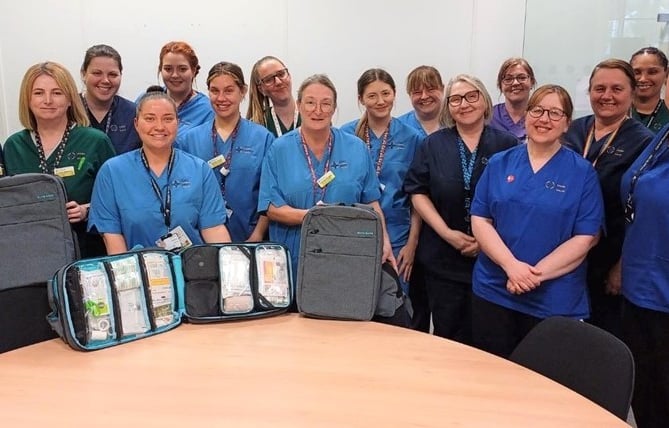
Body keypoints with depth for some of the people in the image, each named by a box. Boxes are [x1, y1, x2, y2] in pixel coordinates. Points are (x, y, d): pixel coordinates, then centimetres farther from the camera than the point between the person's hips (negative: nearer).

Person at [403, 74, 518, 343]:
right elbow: (418, 192, 2)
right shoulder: (433, 144, 6)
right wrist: (447, 233, -9)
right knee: (445, 334, 10)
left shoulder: (507, 144, 0)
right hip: (442, 258, 1)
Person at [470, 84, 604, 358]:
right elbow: (479, 220, -1)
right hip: (493, 293, 2)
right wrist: (511, 266, -15)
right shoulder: (499, 164, 5)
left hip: (554, 301, -1)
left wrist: (536, 273, -16)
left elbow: (585, 237, -7)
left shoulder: (583, 172, -1)